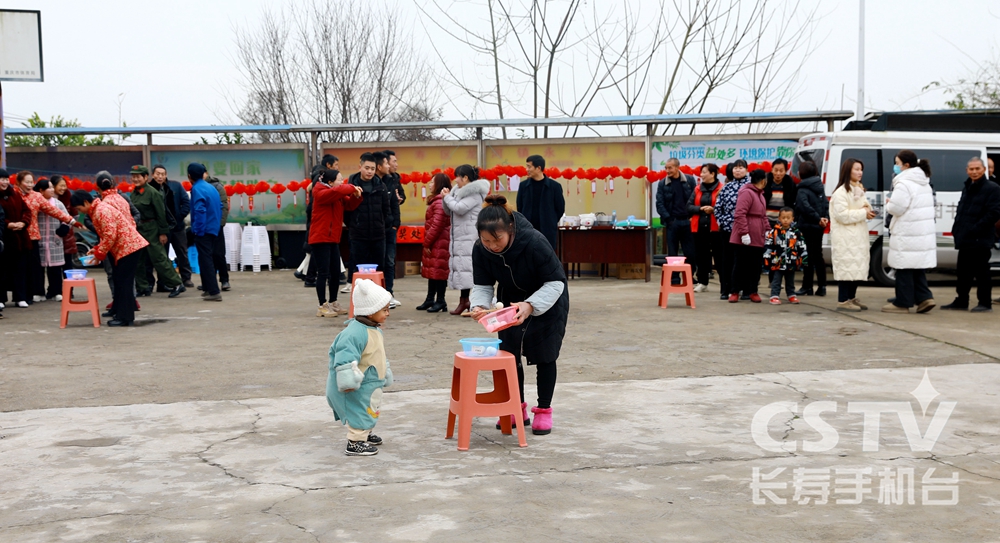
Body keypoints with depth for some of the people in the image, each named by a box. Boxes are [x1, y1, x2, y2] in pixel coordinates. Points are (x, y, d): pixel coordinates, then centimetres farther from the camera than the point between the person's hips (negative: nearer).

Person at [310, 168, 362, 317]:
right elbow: (336, 192, -30)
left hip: (333, 239, 9)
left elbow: (350, 205, 9)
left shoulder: (339, 196, 16)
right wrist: (352, 188, -20)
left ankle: (333, 303, 21)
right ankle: (322, 306, -4)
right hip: (320, 238, -9)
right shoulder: (321, 193, -12)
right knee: (323, 272, -8)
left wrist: (355, 195, -9)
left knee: (336, 272, 11)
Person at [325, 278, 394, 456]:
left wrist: (386, 375, 28)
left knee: (370, 411, 24)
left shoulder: (375, 331, 8)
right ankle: (355, 443, 5)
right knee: (360, 412, -5)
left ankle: (365, 434, 42)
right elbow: (345, 358, -31)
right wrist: (348, 382, -31)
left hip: (371, 384, 10)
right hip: (358, 388, -10)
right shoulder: (355, 333, -27)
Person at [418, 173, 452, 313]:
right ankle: (430, 300, 21)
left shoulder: (439, 202, -16)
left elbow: (436, 225, -22)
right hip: (435, 243, 10)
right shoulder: (437, 200, 17)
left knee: (438, 270, -5)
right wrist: (427, 243, 15)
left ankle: (440, 301, 0)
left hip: (439, 243, -10)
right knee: (432, 270, 14)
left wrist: (427, 242, -14)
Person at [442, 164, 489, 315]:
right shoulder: (460, 191, 16)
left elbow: (459, 208, -22)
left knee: (467, 268, -11)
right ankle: (464, 301, 13)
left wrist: (447, 197, -7)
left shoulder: (474, 193, -11)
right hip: (459, 238, 10)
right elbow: (449, 211, 20)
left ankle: (465, 301, -10)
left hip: (469, 239, -10)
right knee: (461, 268, 9)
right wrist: (446, 198, 3)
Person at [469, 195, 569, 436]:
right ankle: (518, 409, 21)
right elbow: (482, 285, -13)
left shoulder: (534, 242, -37)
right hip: (511, 301, 4)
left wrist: (531, 306, -45)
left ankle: (544, 411, 14)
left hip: (547, 302, -4)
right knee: (509, 354, 5)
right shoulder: (480, 250, -24)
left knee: (543, 355, 0)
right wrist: (480, 305, -36)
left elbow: (555, 283, -31)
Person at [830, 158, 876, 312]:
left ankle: (852, 297, 19)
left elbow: (864, 208, 27)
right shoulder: (841, 192, -12)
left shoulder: (859, 190, 18)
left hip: (858, 236, 9)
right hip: (845, 238, -9)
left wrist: (868, 210, 2)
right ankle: (843, 301, -9)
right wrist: (863, 213, -18)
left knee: (858, 267, 10)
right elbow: (842, 215, -21)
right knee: (847, 267, -12)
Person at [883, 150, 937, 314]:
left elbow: (895, 208, -19)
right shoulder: (924, 183, 16)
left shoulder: (904, 184, -16)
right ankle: (924, 297, 8)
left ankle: (902, 303, 5)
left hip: (907, 235, -9)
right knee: (917, 268, 15)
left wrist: (888, 203, 1)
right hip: (924, 233, 9)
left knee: (904, 268, -1)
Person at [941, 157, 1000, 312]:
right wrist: (957, 228, 11)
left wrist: (976, 229, -19)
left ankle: (985, 302, 4)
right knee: (963, 272, 12)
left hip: (980, 240, -8)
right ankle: (961, 301, 20)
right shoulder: (967, 188, 19)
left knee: (982, 273, -2)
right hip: (965, 239, 8)